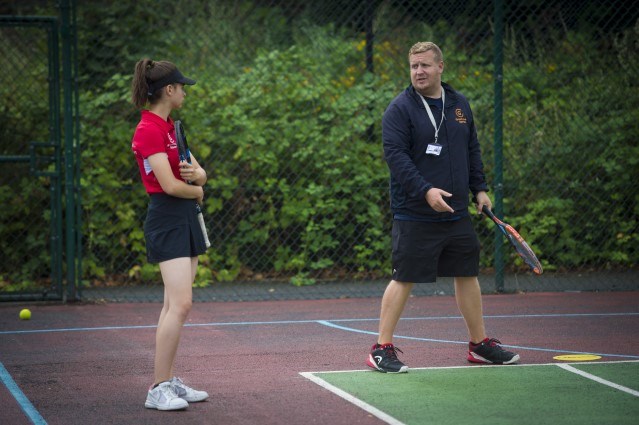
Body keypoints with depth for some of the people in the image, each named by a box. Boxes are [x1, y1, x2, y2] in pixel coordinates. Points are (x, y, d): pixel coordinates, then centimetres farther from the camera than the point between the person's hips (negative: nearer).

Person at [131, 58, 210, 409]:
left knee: (175, 305, 9)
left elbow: (199, 173, 13)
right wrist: (197, 191, 0)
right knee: (180, 304, -16)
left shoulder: (169, 127, 16)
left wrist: (196, 174, -11)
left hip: (185, 219, 10)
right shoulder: (148, 130, -15)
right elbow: (169, 185, -20)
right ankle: (158, 389, -13)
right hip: (166, 219, -10)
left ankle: (169, 382, 12)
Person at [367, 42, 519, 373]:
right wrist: (425, 190, -25)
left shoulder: (459, 105, 11)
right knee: (404, 279, -5)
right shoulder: (400, 109, -9)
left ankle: (479, 343, 24)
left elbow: (472, 150, 21)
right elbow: (395, 154, -17)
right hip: (415, 217, -6)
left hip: (456, 212, 6)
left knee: (468, 274, 12)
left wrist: (479, 189, 14)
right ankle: (382, 349, 1)